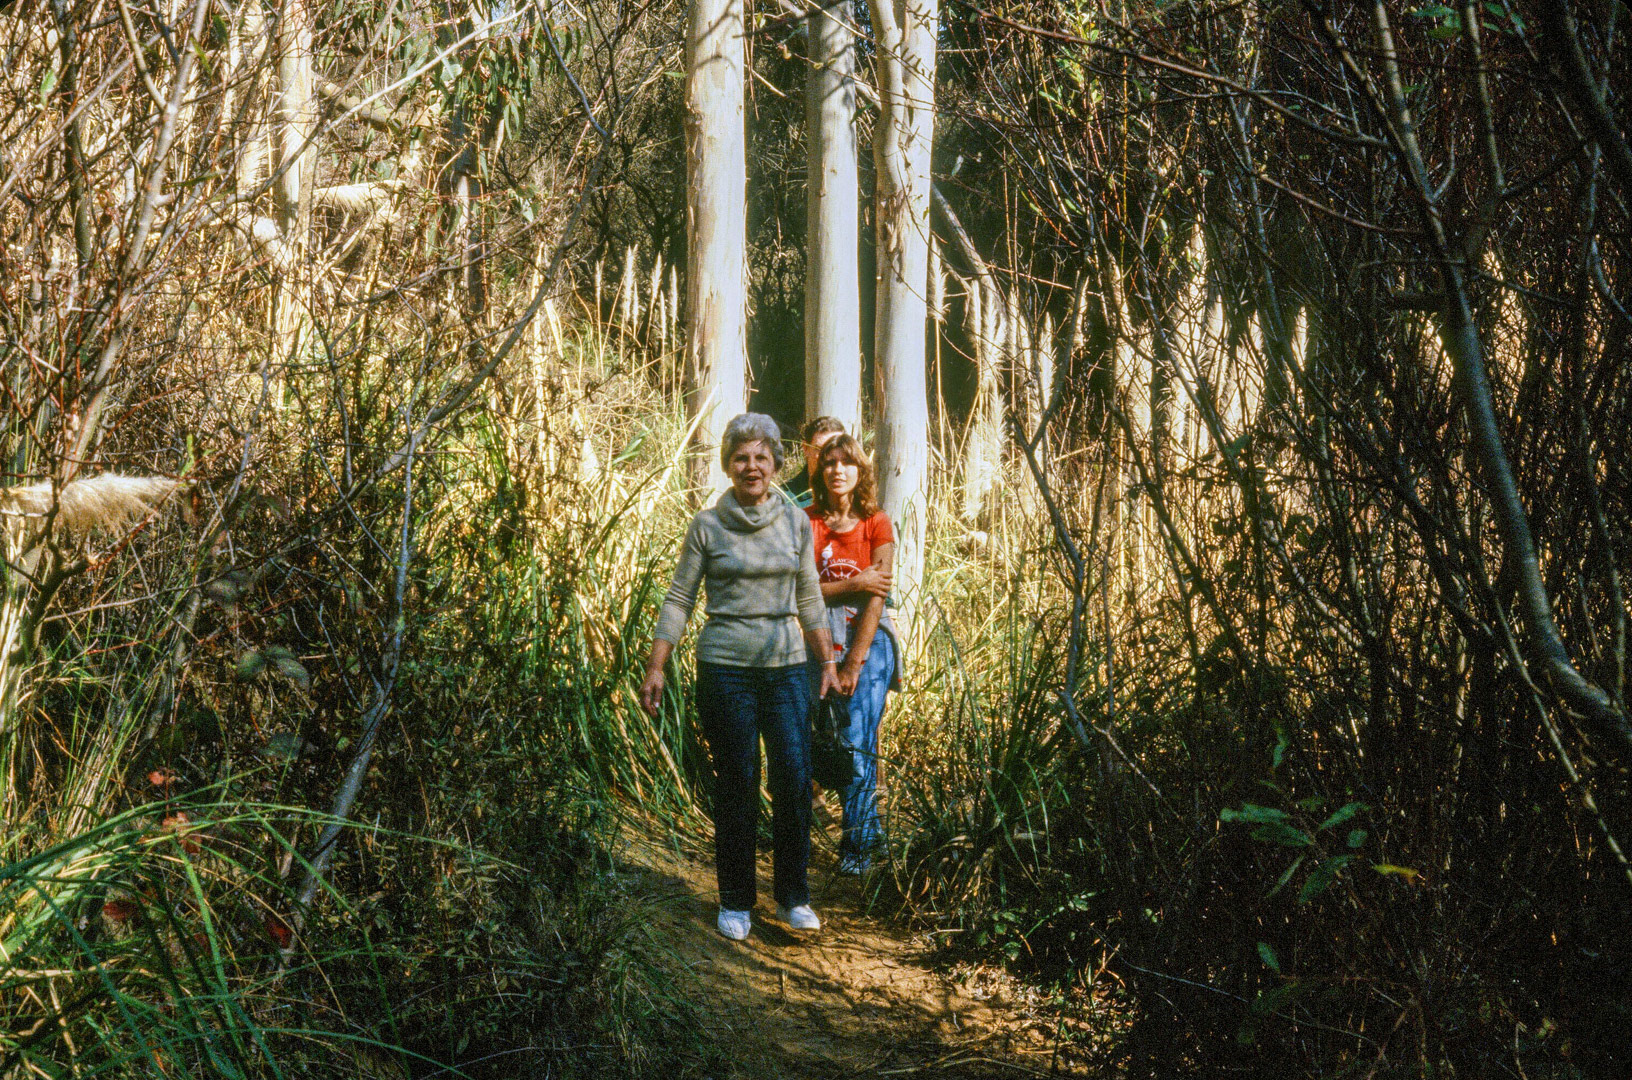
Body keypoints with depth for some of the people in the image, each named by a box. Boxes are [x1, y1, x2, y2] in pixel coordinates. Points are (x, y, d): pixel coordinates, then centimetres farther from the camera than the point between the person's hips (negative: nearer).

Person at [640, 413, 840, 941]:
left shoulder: (796, 522, 6)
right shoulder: (706, 527, -2)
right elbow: (679, 600, 1)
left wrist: (828, 661, 15)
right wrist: (655, 668, -3)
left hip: (787, 666, 2)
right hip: (726, 669, -2)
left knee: (795, 781, -2)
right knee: (736, 787, 2)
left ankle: (793, 897, 13)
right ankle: (736, 902, 15)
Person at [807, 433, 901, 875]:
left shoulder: (876, 524, -4)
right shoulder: (807, 523, 1)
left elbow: (877, 596, -9)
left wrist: (855, 661, -13)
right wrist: (854, 584, -15)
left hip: (869, 639, -3)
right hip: (824, 639, 3)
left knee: (857, 741, -10)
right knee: (833, 741, 6)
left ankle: (857, 841, 2)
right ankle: (869, 826, 24)